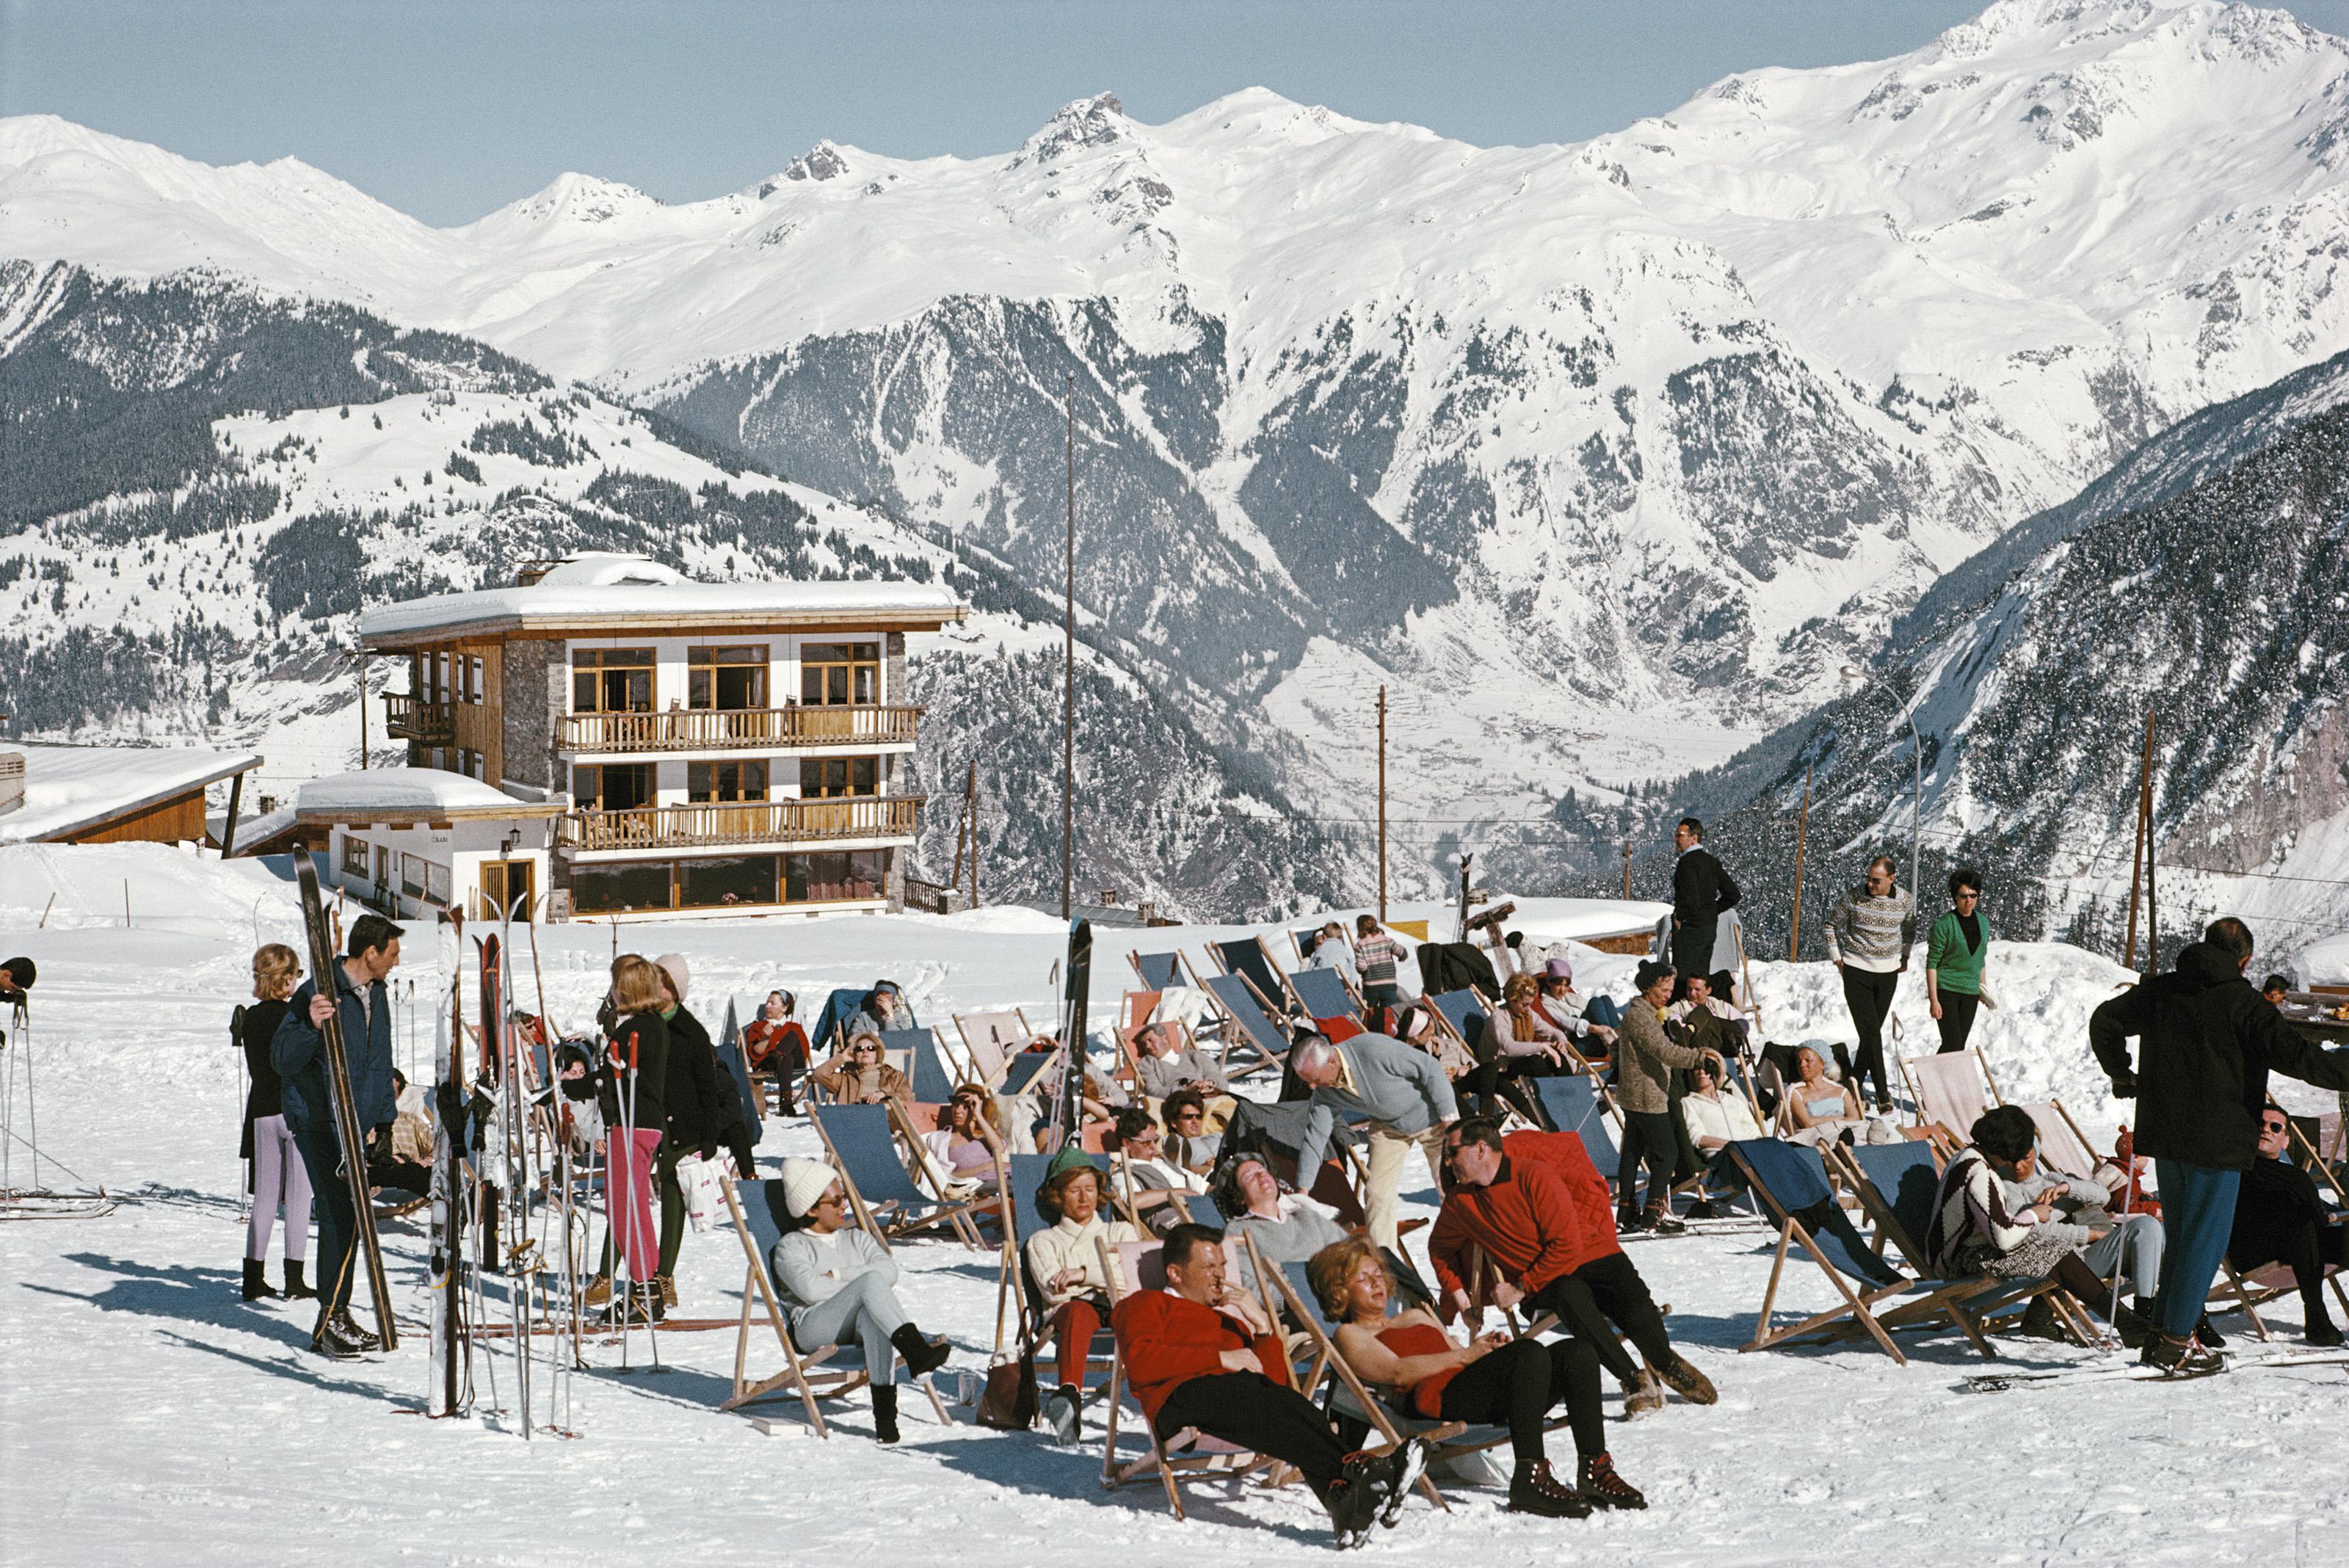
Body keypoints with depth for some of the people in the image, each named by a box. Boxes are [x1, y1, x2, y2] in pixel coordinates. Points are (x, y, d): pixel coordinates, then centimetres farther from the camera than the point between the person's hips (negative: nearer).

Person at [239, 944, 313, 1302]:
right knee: (299, 1196, 0)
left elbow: (254, 1068, 11)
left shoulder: (250, 1018, 5)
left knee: (265, 1197, 11)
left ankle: (254, 1277, 10)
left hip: (263, 1112, 5)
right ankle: (294, 1280, 0)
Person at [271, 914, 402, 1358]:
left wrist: (381, 1117, 21)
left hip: (357, 1121, 8)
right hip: (318, 1118, -8)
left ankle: (334, 1320, 19)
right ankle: (332, 1318, -6)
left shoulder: (377, 993, 13)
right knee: (339, 1214, -12)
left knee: (349, 1216, 10)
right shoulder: (318, 993, -15)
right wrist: (311, 1026, -35)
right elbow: (282, 1060, -17)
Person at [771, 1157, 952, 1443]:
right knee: (871, 1281, -32)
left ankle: (884, 1412, -52)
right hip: (813, 1327, -4)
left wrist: (838, 1275, -2)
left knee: (873, 1317, -38)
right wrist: (866, 1285, -2)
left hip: (861, 1324, 4)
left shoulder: (856, 1238, 27)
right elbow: (811, 1289, -10)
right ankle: (916, 1351, -51)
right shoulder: (790, 1247, 11)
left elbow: (889, 1270, 7)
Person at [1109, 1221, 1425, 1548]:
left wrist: (1262, 1326, 14)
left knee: (1294, 1404, -32)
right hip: (1186, 1392, -4)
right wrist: (1221, 1357, -2)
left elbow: (1277, 1381, 27)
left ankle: (1345, 1499, -60)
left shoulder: (1231, 1317, 39)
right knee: (1270, 1406, -36)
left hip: (1246, 1388, 5)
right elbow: (1140, 1364, 0)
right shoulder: (1145, 1303, 24)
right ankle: (1352, 1472, -57)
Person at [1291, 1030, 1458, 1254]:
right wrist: (1302, 1190, -10)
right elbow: (1315, 1135, -8)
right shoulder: (1324, 1092, -18)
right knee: (1377, 1193, -4)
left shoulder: (1373, 1050, -37)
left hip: (1431, 1115, -5)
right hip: (1387, 1125, 5)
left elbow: (1430, 1069, -27)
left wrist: (1449, 1117, -23)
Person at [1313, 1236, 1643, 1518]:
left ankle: (1595, 1471, -24)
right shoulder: (1349, 1335, 15)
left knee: (1577, 1350, -16)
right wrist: (1464, 1355, -13)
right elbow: (1398, 1372, -3)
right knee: (1531, 1352, -33)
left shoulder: (1416, 1316, 38)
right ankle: (1529, 1479, -42)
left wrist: (1489, 1348, 6)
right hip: (1437, 1397, -8)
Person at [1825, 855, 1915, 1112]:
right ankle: (1882, 1092, -13)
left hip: (1888, 973, 3)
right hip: (1857, 971, -3)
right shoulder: (1854, 897, -10)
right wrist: (1837, 957, 4)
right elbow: (1832, 922, 6)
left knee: (1872, 1032, 8)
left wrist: (1904, 958, 17)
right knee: (1870, 1032, -13)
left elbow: (1909, 929, 19)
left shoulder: (1906, 901, -3)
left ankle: (1856, 1081, 23)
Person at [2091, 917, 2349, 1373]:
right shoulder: (2241, 1002, -11)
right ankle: (2176, 1344, 1)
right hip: (2216, 1142, -6)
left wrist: (2121, 1074, 27)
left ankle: (2166, 1336, 18)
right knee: (2205, 1240, 1)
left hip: (2164, 1135, 6)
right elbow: (2295, 1056, -17)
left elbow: (2104, 1021, 17)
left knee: (2180, 1236, 17)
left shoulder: (2159, 991, 7)